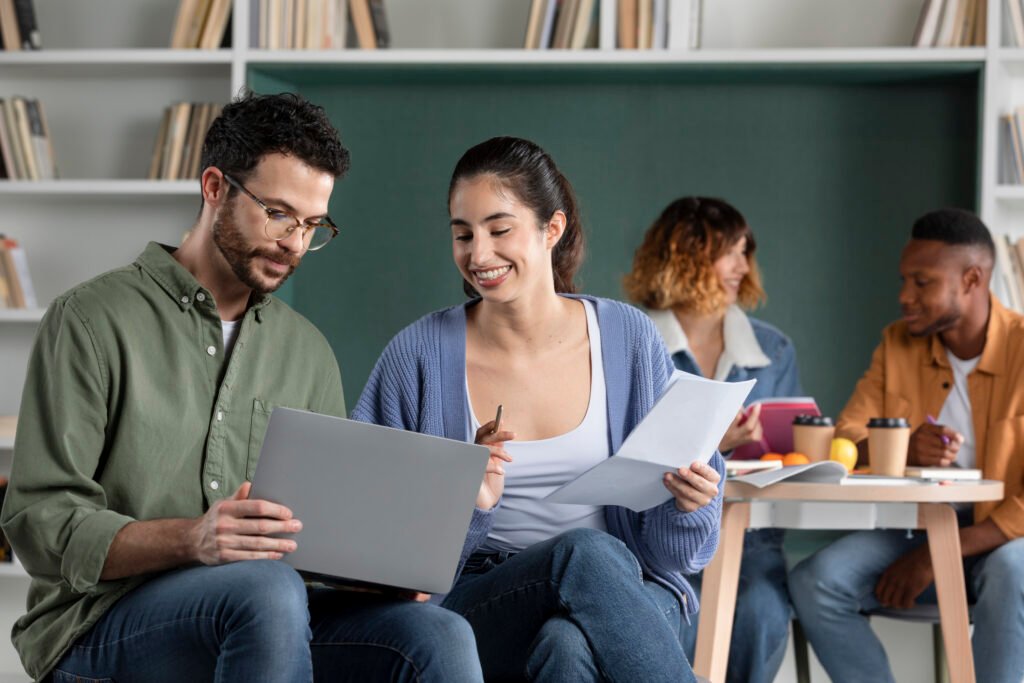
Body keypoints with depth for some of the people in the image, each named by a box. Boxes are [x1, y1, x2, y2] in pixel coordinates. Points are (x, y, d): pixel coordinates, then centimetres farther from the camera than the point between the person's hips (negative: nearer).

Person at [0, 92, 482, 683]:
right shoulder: (93, 320, -1)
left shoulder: (308, 351, 17)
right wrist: (190, 539, -25)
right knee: (268, 589, -37)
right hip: (104, 623, -4)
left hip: (262, 624, 4)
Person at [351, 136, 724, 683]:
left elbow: (666, 546, 9)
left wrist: (687, 503, -14)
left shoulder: (628, 338, 4)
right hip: (477, 610, 0)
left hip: (625, 596, 0)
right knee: (588, 552, -34)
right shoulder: (419, 356, 0)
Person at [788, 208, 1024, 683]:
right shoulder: (898, 345, 4)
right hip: (916, 529, 4)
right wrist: (905, 450, -26)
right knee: (814, 581, -22)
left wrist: (937, 556, -24)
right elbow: (843, 439, -2)